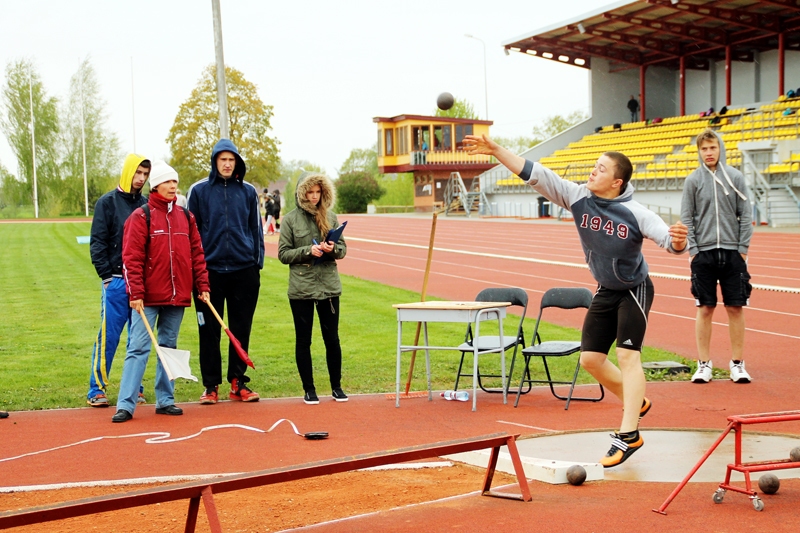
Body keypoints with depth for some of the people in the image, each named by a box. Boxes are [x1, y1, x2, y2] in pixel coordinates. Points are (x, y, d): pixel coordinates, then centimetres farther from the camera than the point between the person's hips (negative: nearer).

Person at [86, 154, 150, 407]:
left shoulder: (147, 205, 11)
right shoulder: (108, 202, 0)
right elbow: (97, 243, -2)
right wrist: (107, 275, -9)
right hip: (116, 281, -4)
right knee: (108, 336, -3)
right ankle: (97, 389, 3)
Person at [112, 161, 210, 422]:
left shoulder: (186, 217, 10)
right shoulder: (141, 217, -5)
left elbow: (196, 253, 13)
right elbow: (131, 257, -9)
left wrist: (202, 285, 7)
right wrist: (135, 293, -15)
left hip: (177, 296, 5)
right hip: (148, 298, -5)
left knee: (169, 347, 12)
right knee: (139, 348, -7)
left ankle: (165, 400, 20)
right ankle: (125, 404, -6)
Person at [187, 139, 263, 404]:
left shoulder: (248, 191, 7)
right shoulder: (199, 190, 2)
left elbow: (256, 229, 11)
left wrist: (257, 262, 6)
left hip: (244, 271, 2)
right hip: (210, 270, -1)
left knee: (241, 330, 6)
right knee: (209, 331, 3)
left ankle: (238, 382, 16)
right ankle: (211, 385, 11)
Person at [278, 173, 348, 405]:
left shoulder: (331, 217, 5)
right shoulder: (291, 219, -2)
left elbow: (342, 249, 7)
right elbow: (283, 254, -3)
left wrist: (333, 249, -15)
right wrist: (308, 250, -17)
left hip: (329, 287, 2)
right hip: (301, 288, -2)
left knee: (332, 338, 6)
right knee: (303, 340, 6)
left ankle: (336, 386, 19)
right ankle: (309, 389, 17)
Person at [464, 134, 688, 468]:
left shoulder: (636, 214, -23)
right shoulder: (578, 197, -12)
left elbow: (670, 242, -24)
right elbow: (534, 174, -15)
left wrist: (678, 240, -49)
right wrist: (495, 151, -19)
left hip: (634, 291, -6)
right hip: (605, 291, 6)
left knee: (628, 355, -17)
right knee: (590, 358, 6)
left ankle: (628, 435, -18)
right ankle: (636, 404, 30)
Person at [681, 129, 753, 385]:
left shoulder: (735, 177, 3)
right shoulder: (693, 180, 3)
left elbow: (745, 215, 4)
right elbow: (687, 218, 3)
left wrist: (743, 248, -2)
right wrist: (693, 249, -4)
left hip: (732, 253, 0)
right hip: (704, 253, 0)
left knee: (735, 308, 3)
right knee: (705, 309, 3)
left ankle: (737, 363, 12)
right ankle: (704, 364, 10)